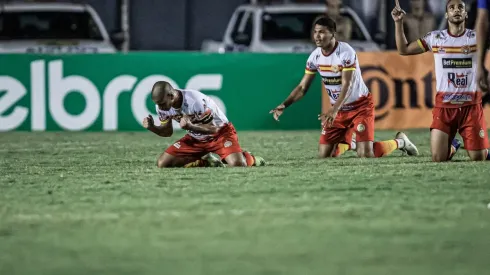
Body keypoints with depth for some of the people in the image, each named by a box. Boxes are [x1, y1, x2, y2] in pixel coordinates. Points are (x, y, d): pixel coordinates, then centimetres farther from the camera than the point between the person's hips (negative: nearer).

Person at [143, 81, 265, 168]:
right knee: (162, 164, -10)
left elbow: (213, 129, -26)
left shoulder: (196, 101, -34)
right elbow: (167, 132, 2)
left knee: (236, 164, -32)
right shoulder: (162, 108, -14)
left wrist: (190, 126, -44)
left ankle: (250, 159, 7)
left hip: (220, 132, -6)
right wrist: (152, 127, -21)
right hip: (194, 138, 6)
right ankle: (205, 162, 5)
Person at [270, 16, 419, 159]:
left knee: (365, 154, -18)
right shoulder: (315, 56, -5)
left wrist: (334, 111, -44)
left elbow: (347, 86, -30)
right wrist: (284, 105, -16)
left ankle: (399, 142, 10)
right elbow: (303, 87, 0)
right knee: (324, 155, -1)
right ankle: (347, 142, 32)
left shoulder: (346, 52, -24)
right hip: (339, 110, 6)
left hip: (360, 106, -6)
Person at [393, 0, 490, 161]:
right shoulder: (435, 38, 3)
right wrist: (398, 22, 1)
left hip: (471, 105, -1)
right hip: (444, 106, 1)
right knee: (438, 158, -7)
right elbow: (403, 49, 10)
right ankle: (452, 146, 30)